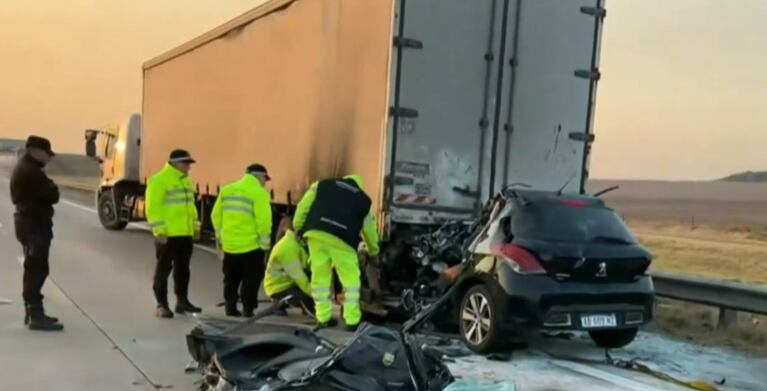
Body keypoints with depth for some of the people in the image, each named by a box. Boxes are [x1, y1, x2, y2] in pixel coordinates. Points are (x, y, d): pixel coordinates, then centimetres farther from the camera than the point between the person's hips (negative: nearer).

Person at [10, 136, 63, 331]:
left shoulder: (23, 168, 16)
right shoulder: (30, 171, -18)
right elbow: (52, 196, -20)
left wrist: (47, 187, 1)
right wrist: (52, 187, 0)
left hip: (28, 221, 11)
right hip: (34, 223, -11)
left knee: (33, 268, 16)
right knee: (38, 269, -11)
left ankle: (32, 312, 23)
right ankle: (36, 315, -11)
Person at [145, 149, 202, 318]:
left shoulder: (186, 181, 15)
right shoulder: (159, 180, -12)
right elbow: (153, 208, -16)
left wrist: (195, 226, 18)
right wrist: (159, 231, -20)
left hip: (185, 233, 8)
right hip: (168, 234, -8)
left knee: (183, 268, 14)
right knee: (164, 269, 0)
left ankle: (182, 301, 25)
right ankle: (162, 305, 6)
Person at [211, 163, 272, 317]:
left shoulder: (227, 189, 8)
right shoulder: (259, 192, -10)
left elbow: (216, 215, 11)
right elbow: (263, 220, -16)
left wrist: (220, 236, 20)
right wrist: (265, 242, -7)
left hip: (229, 243, 5)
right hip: (251, 244, -5)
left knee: (231, 278, 19)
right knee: (252, 278, 7)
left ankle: (230, 307, 22)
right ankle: (248, 309, 6)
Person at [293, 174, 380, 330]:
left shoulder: (322, 185, 23)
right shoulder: (363, 200, 23)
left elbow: (303, 206, 16)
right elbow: (369, 228, 29)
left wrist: (298, 227, 24)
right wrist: (374, 250, 43)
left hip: (316, 233, 2)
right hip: (342, 239, -2)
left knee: (320, 277, 11)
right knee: (351, 280, 6)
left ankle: (323, 318, 14)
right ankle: (352, 321, 4)